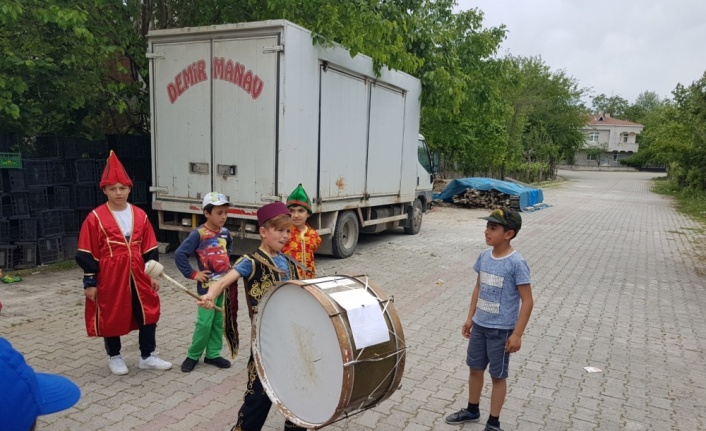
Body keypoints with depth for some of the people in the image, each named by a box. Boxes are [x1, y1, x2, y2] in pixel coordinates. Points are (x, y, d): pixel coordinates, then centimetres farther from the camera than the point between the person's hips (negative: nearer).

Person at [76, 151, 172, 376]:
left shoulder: (140, 215, 3)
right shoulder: (96, 218, -8)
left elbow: (150, 249, 8)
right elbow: (87, 254, -6)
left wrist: (153, 274, 6)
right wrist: (90, 282, -7)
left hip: (138, 275, 4)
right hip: (109, 276, -3)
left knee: (148, 313, 7)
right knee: (111, 317, 10)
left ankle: (148, 356, 24)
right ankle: (114, 357, 31)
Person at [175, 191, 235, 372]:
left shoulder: (225, 233, 4)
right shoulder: (198, 234, -15)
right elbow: (179, 254, -18)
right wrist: (192, 274, -16)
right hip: (208, 285, -6)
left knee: (218, 321, 11)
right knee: (205, 322, -3)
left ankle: (212, 354, 24)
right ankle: (193, 356, 15)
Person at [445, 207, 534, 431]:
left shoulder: (516, 263, -19)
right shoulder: (484, 256, -1)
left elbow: (527, 301, -15)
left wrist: (517, 334, -16)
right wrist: (470, 318, 12)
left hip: (501, 330, -6)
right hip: (479, 325, 6)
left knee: (498, 376, 10)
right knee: (475, 369, 20)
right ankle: (472, 410, 40)